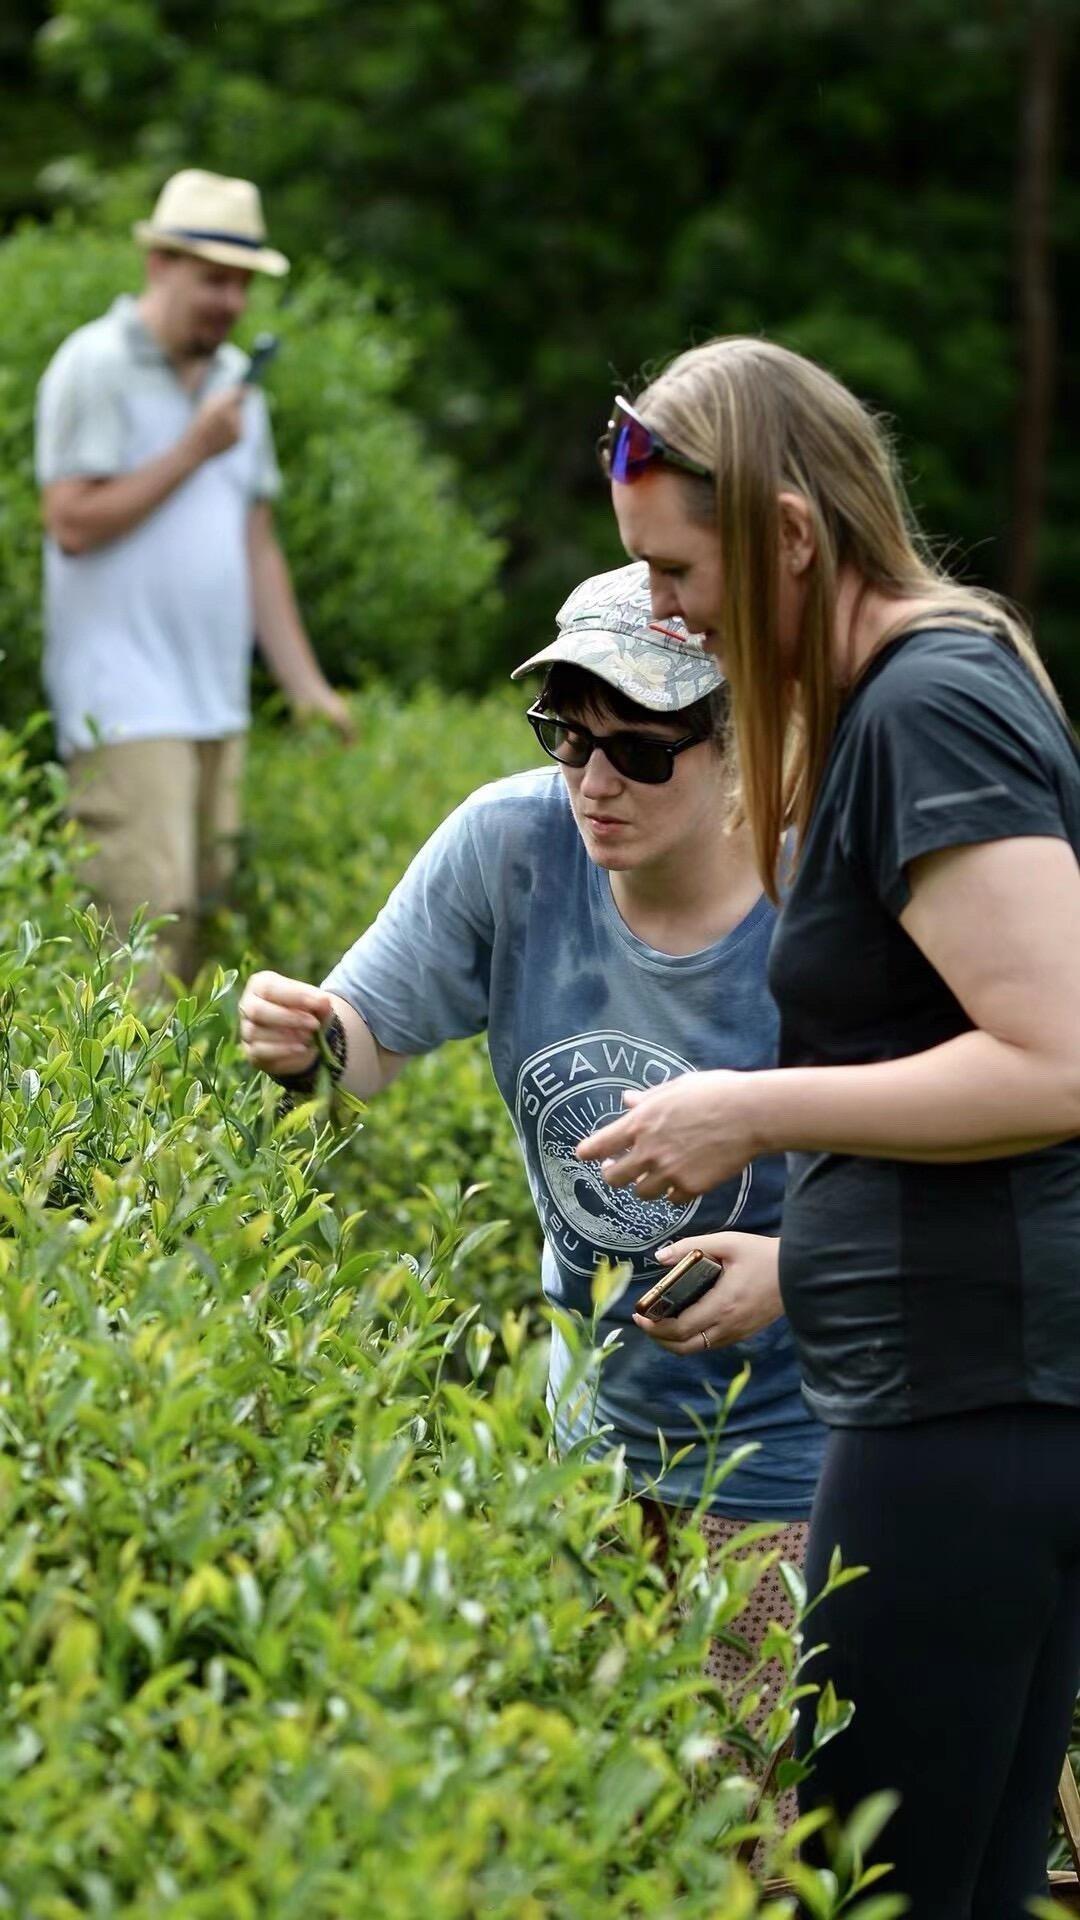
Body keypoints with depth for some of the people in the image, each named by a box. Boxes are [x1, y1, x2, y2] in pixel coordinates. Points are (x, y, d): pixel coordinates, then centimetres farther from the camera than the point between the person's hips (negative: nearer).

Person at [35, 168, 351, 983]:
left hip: (217, 701, 8)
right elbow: (73, 521, -14)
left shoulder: (234, 380, 17)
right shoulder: (96, 367, -6)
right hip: (125, 701, -8)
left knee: (210, 907, 6)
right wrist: (194, 451, -11)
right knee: (148, 907, -15)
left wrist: (308, 686, 14)